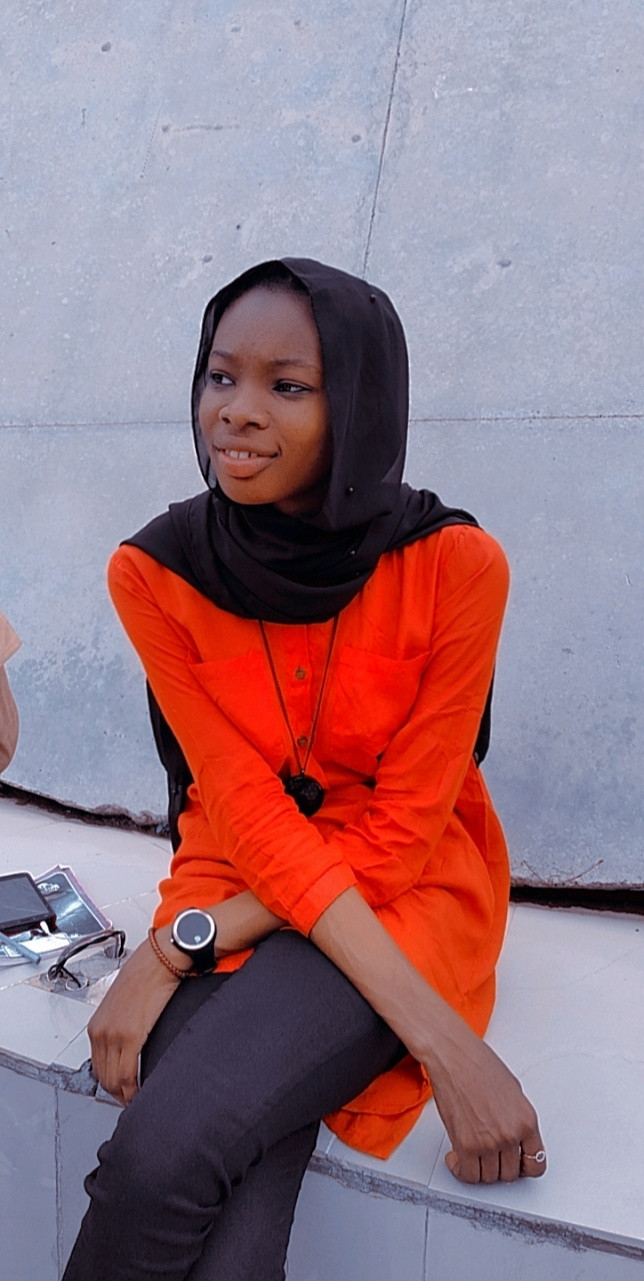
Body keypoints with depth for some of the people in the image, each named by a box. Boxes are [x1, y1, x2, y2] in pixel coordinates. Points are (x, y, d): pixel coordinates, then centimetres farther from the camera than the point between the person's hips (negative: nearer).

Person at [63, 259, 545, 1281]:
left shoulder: (455, 564, -15)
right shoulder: (155, 572, -9)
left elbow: (404, 829, -12)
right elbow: (247, 811, -13)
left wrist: (186, 945, -18)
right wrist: (442, 1038, -23)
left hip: (408, 897, -1)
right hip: (238, 881, 2)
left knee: (167, 1149, -27)